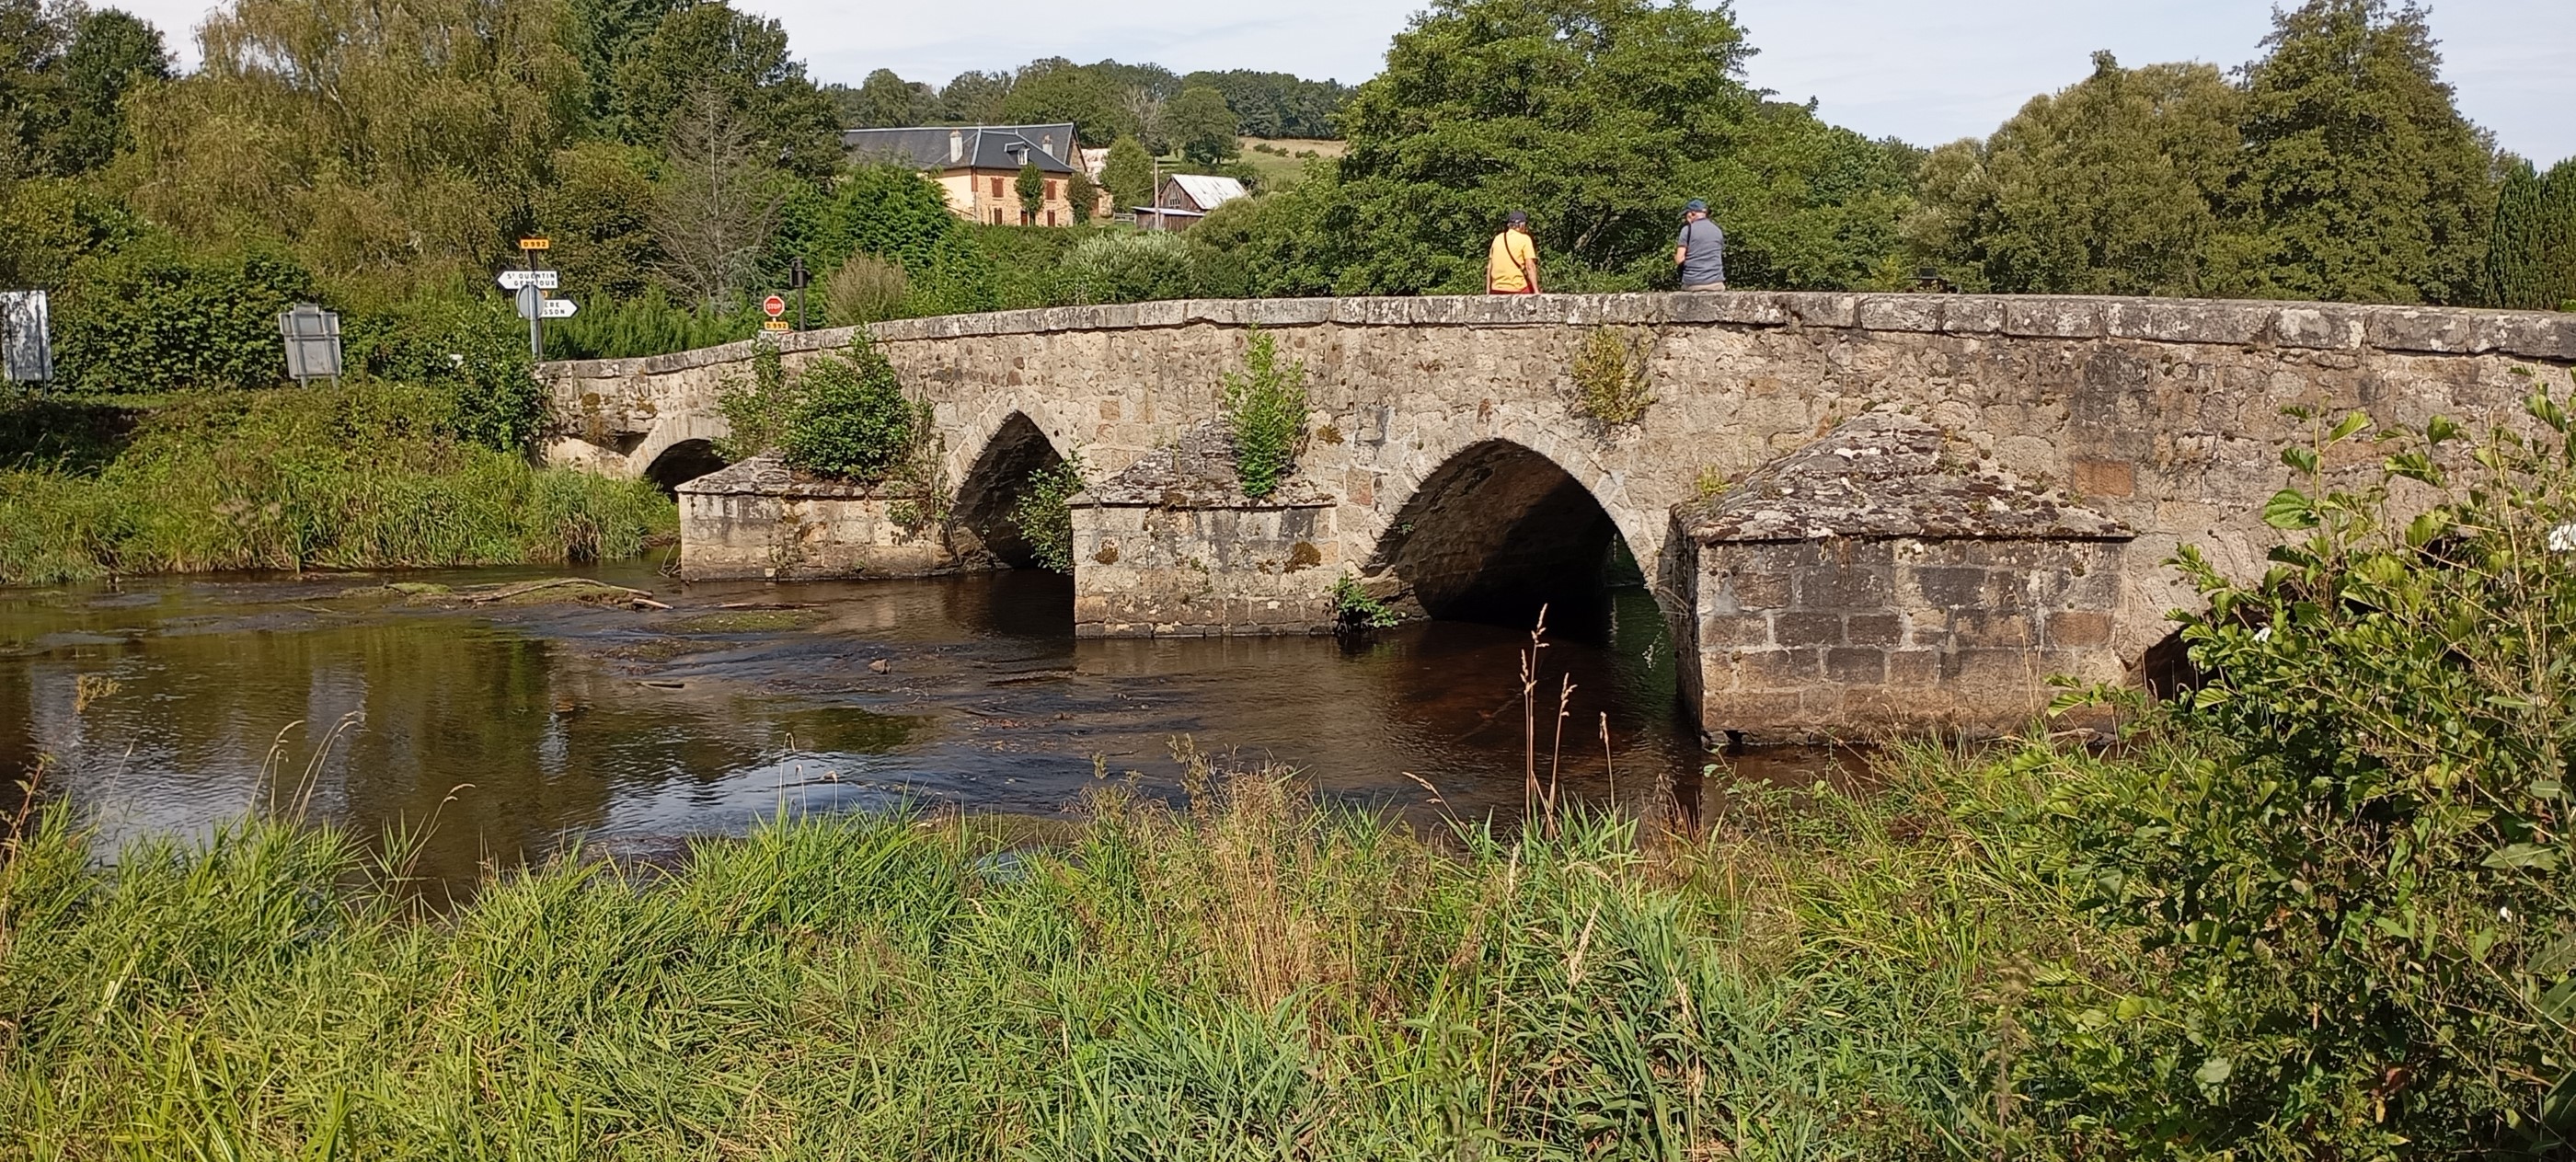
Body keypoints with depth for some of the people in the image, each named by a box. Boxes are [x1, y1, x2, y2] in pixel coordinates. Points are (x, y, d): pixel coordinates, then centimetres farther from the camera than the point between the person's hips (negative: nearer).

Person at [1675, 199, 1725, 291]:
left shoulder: (1687, 229, -3)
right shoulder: (1718, 230, 12)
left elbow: (1679, 260, -7)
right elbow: (1721, 256, 17)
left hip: (1692, 284, -3)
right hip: (1716, 284, 3)